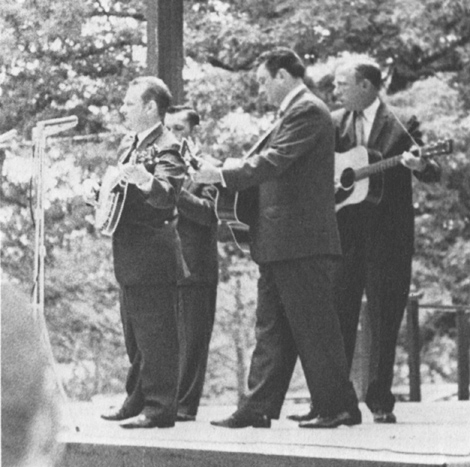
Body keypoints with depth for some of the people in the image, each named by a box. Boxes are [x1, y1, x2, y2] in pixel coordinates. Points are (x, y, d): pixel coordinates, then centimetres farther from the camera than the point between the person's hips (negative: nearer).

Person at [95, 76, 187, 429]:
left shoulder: (165, 148, -12)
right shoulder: (129, 145, 17)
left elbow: (167, 194, -26)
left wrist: (145, 181, -43)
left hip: (153, 254, -10)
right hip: (130, 257, 10)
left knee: (156, 333, -7)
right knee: (136, 336, 16)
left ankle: (159, 407, -5)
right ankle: (138, 400, 25)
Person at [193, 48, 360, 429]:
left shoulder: (307, 112, -13)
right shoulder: (295, 112, 18)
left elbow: (274, 162, -21)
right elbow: (268, 161, 19)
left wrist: (221, 174, -15)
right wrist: (239, 165, 5)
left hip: (301, 240, -10)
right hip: (279, 243, 10)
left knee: (314, 327, -4)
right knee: (272, 329, 9)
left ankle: (340, 408, 2)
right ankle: (258, 409, 10)